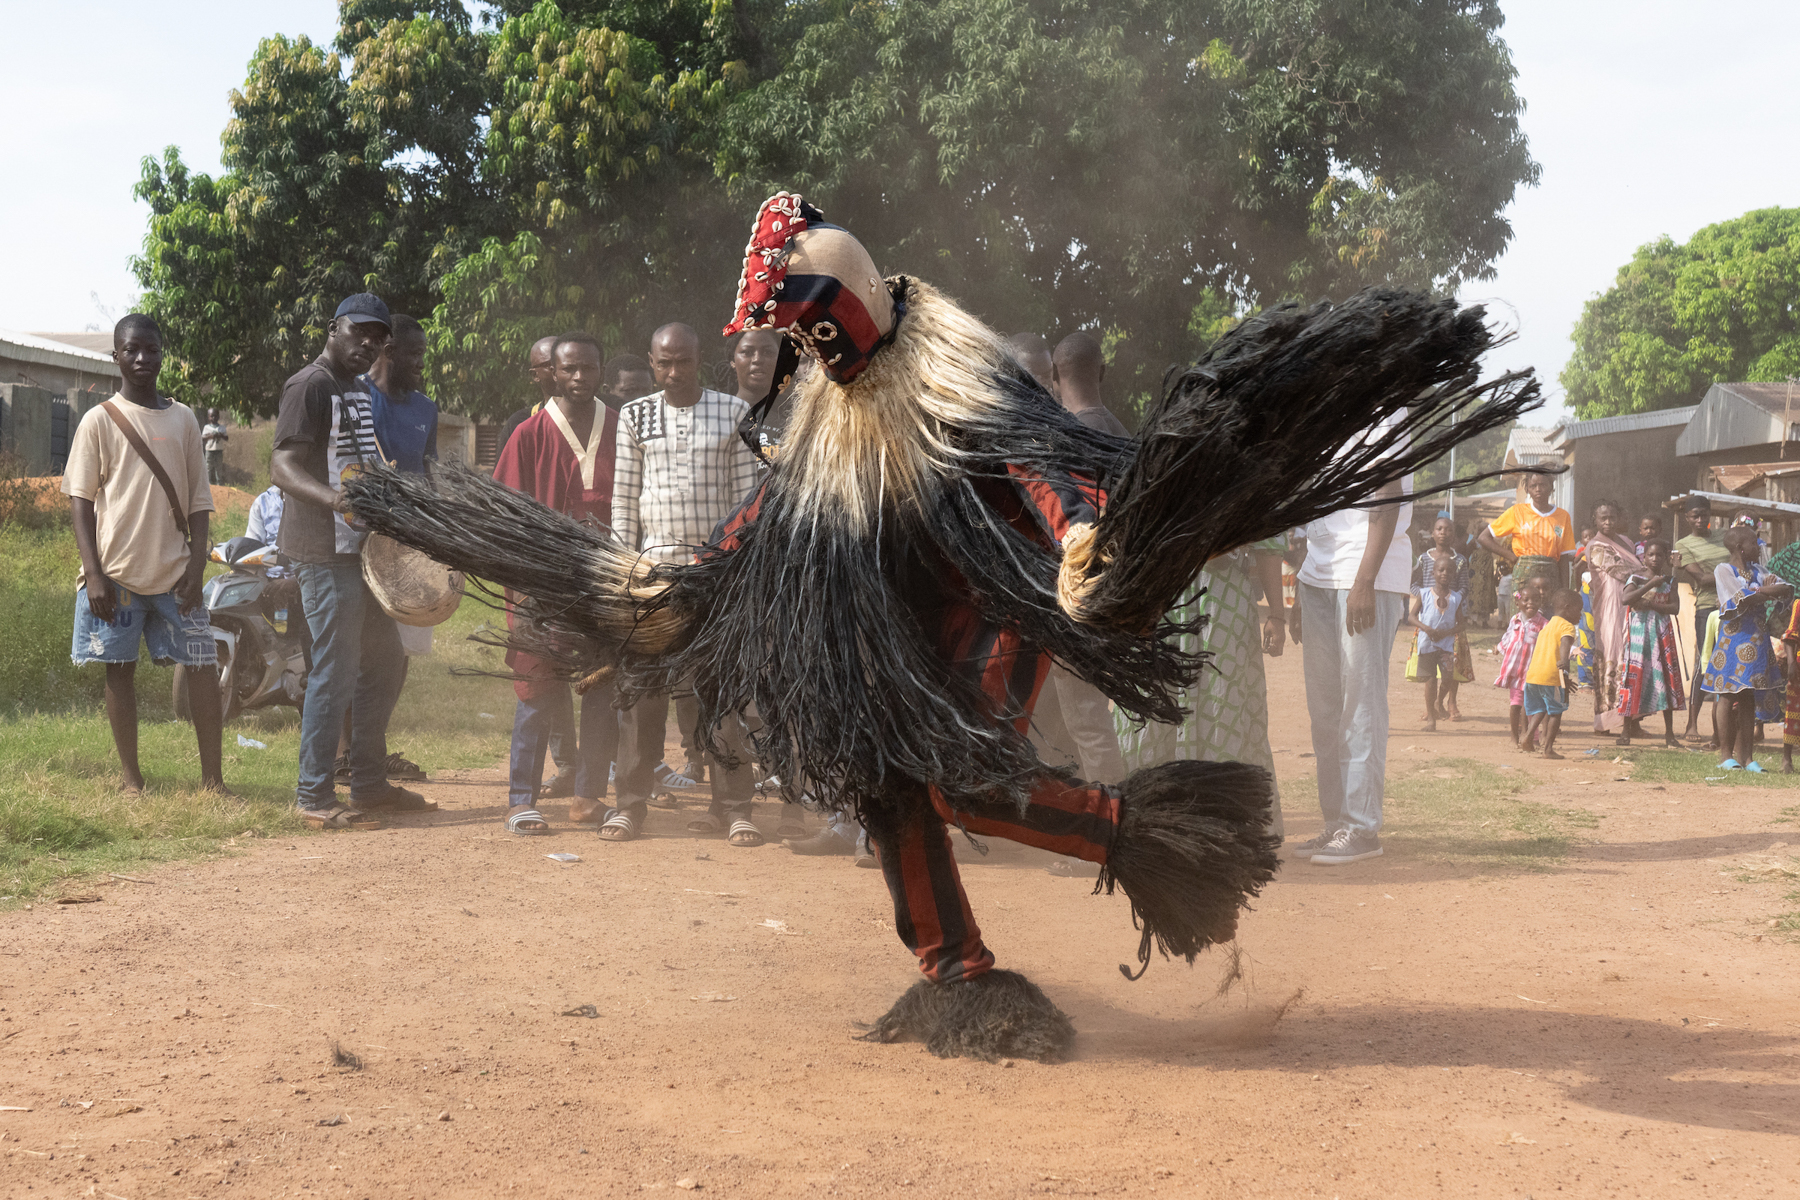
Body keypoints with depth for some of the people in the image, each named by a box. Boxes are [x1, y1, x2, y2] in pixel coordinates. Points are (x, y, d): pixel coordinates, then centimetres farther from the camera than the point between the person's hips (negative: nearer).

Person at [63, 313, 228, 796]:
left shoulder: (183, 420, 9)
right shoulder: (99, 420, 1)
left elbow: (198, 499, 10)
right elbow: (80, 499, -2)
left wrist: (197, 563, -1)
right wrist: (93, 572, -10)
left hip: (174, 571, 2)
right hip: (117, 571, -2)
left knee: (204, 666, -3)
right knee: (120, 669, 3)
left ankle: (212, 776, 2)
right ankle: (130, 775, 13)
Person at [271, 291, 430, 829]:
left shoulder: (359, 391, 19)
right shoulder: (310, 385, -11)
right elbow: (283, 467, -21)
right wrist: (333, 498, -37)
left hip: (362, 548, 10)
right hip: (324, 551, -10)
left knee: (384, 663, 15)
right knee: (335, 672, -9)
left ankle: (369, 782, 24)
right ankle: (313, 796, -2)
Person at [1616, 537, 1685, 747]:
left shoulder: (1668, 581, 8)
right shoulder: (1636, 579, 2)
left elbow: (1675, 607, -4)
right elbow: (1627, 599, -17)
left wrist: (1650, 604, -14)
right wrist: (1650, 585, -18)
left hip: (1662, 634, 2)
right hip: (1639, 633, -2)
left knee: (1665, 678, 1)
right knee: (1634, 677, -4)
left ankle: (1669, 733, 5)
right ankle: (1627, 730, 3)